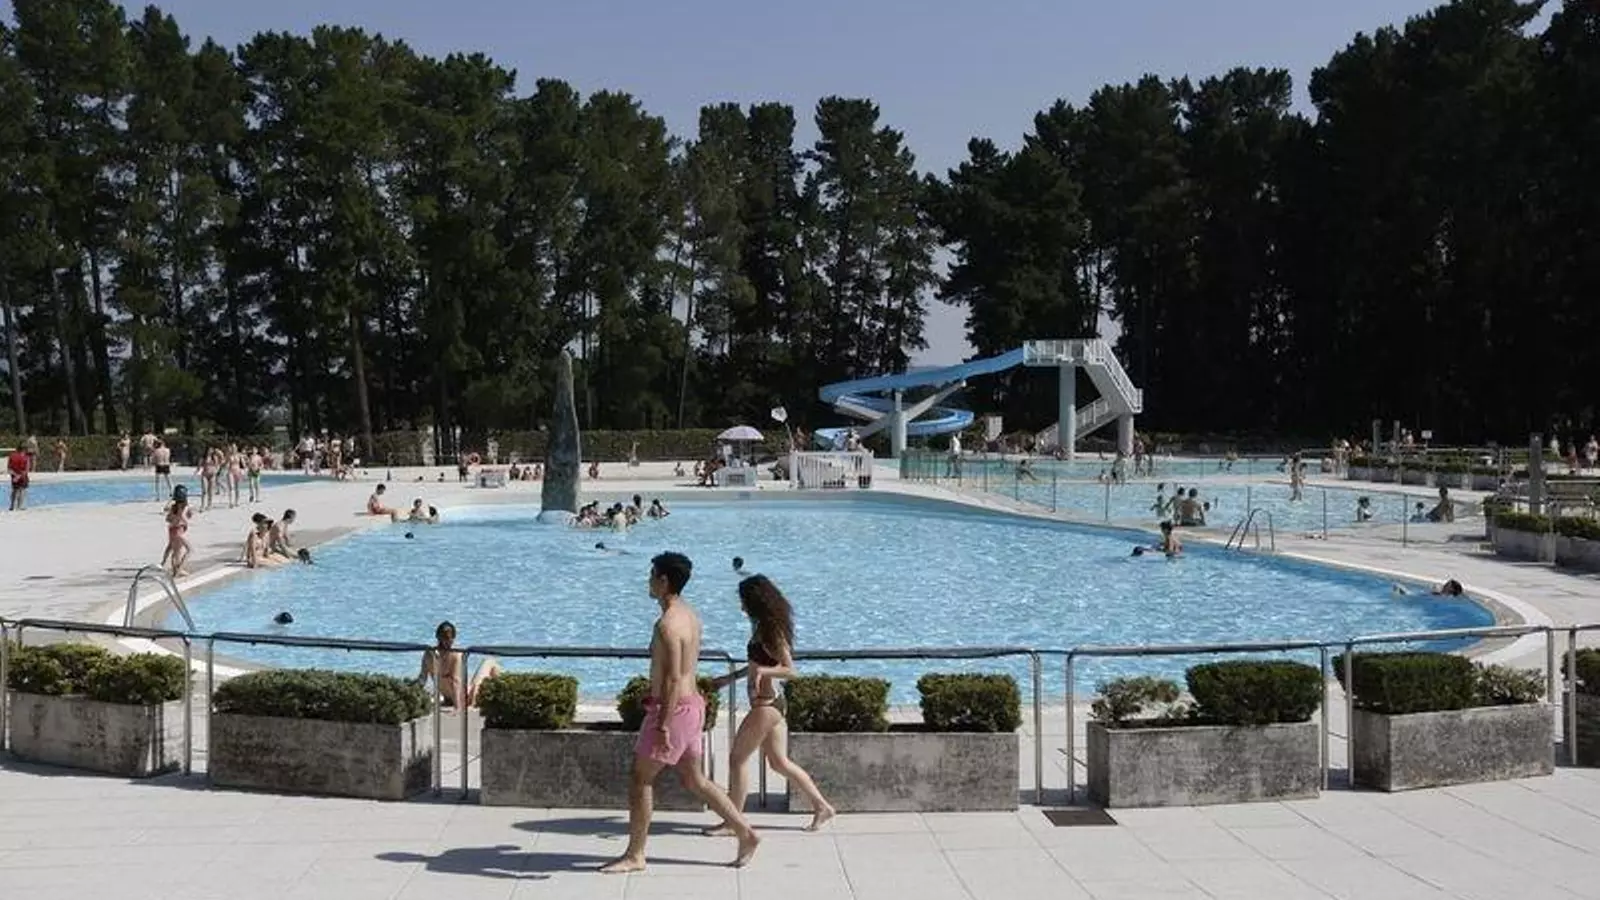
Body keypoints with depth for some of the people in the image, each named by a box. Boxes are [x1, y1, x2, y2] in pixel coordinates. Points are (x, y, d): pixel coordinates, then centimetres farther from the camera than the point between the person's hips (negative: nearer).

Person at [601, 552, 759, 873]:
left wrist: (663, 725, -25)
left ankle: (634, 856, 12)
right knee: (694, 780, 16)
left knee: (640, 779, 3)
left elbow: (673, 678, -26)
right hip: (691, 703, 9)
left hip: (673, 709, -9)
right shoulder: (689, 614, 10)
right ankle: (746, 833, 17)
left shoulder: (667, 625, -21)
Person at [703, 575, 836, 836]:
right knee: (779, 762, 15)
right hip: (771, 703, 10)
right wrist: (728, 678, 24)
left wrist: (762, 671, -34)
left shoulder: (771, 632, -17)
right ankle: (822, 806, 20)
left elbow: (790, 670, -20)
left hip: (765, 706, -10)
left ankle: (732, 822, 8)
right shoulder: (765, 628, 10)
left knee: (738, 758, 0)